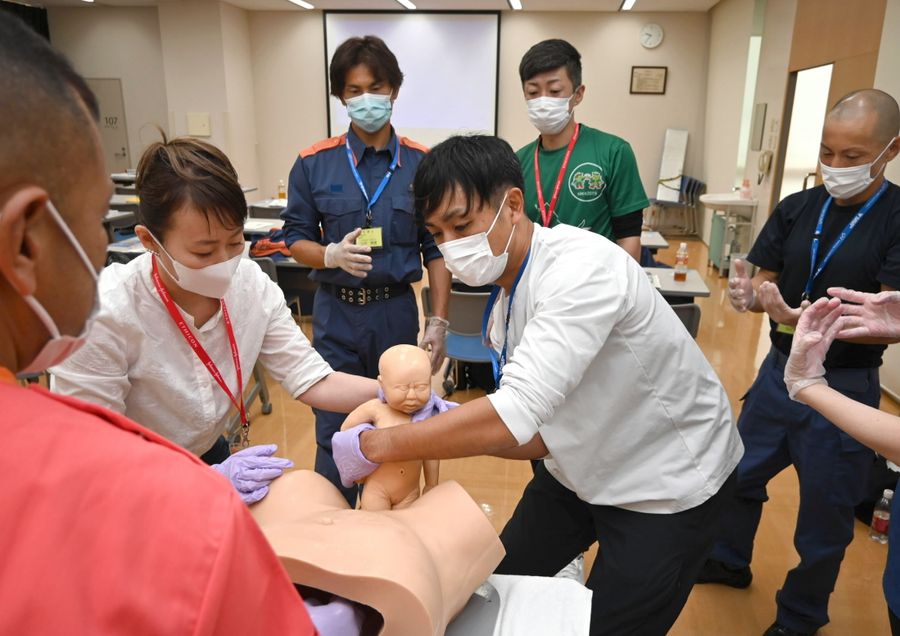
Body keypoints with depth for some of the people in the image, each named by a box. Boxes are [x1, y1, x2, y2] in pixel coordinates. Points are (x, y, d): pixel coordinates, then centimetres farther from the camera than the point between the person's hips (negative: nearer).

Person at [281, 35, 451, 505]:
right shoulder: (313, 163, -2)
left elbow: (436, 249, 1)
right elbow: (296, 238, 3)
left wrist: (438, 321, -4)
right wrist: (333, 255, -19)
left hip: (396, 310, 0)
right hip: (336, 312, 0)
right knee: (333, 429, 7)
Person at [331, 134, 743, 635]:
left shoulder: (582, 268, -30)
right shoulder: (504, 302, -4)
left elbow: (518, 412, -39)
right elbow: (542, 432, -1)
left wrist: (375, 446, -31)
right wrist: (449, 425, -15)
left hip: (667, 484, -7)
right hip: (583, 472, 8)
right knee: (499, 586, 16)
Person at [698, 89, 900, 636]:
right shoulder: (797, 209, -1)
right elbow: (762, 282, 0)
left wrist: (799, 318, -37)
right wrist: (748, 294, -24)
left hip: (844, 386, -4)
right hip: (780, 369, 5)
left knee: (824, 514, 12)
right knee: (741, 475, 20)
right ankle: (729, 562, 47)